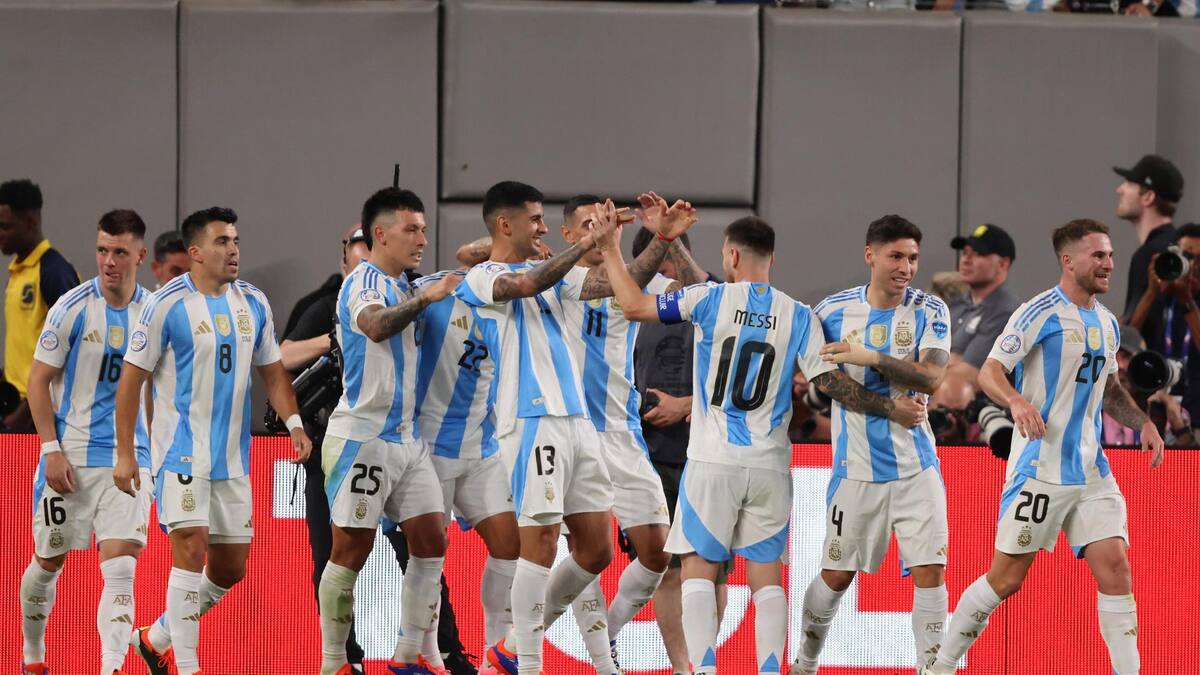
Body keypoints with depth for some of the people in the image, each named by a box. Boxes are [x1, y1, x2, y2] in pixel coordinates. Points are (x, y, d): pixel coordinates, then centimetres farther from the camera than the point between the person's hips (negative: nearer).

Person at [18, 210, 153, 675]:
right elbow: (39, 380, -3)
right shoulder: (74, 307, -7)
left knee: (120, 567, -12)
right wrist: (52, 449, -11)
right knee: (48, 561, 10)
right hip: (70, 457, -2)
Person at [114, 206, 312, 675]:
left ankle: (157, 637, 28)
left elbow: (272, 372, 17)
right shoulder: (168, 304, -10)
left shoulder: (253, 303, 7)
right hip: (181, 453, -6)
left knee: (231, 568, 9)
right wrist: (125, 454, -10)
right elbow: (131, 379, -7)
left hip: (233, 457, 6)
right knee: (192, 546, -18)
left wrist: (294, 423, 1)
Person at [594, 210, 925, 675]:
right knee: (767, 576, 7)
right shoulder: (798, 316, 1)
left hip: (713, 461, -2)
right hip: (770, 464, 2)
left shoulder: (710, 300, -4)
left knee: (699, 569, 4)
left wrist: (610, 249, 12)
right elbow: (828, 381, -4)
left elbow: (634, 306, -1)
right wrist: (888, 407, 5)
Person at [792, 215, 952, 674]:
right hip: (856, 468, 1)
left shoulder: (929, 311, -4)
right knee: (836, 575, 8)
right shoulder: (835, 310, -1)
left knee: (930, 569, -10)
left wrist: (873, 358, -26)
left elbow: (931, 378, -18)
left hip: (916, 467, 0)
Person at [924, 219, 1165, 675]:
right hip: (1040, 466, -6)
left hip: (1091, 470, 6)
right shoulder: (1041, 312, -9)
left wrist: (1142, 423, 12)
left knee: (1114, 568, -5)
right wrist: (1017, 401, -33)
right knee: (1006, 579, -2)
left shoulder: (1106, 322, 14)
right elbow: (989, 371, -14)